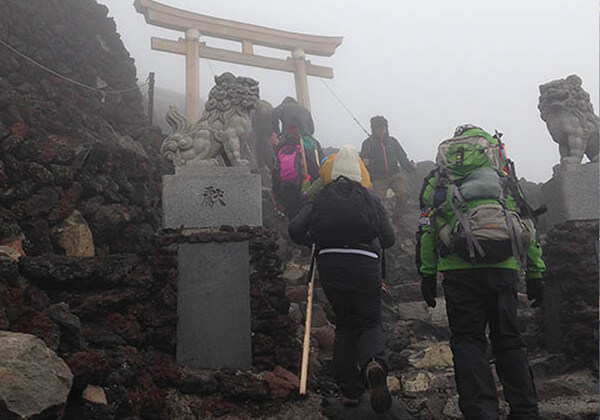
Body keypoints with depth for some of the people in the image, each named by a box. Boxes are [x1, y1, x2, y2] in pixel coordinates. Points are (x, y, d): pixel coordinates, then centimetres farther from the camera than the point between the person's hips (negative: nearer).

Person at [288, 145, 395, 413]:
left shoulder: (321, 198, 9)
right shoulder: (370, 199, 7)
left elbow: (295, 230, 0)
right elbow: (389, 238, 5)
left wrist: (313, 240, 20)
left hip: (329, 263, 2)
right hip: (365, 263, -1)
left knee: (344, 324, 17)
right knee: (370, 323, 12)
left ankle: (349, 391, 15)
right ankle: (373, 363, -22)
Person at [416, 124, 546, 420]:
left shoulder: (437, 179, 15)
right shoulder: (504, 178, 20)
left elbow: (426, 228, 7)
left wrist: (427, 274, 7)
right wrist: (535, 274, 18)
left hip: (460, 268, -2)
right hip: (504, 267, 3)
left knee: (467, 340, 2)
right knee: (508, 339, 12)